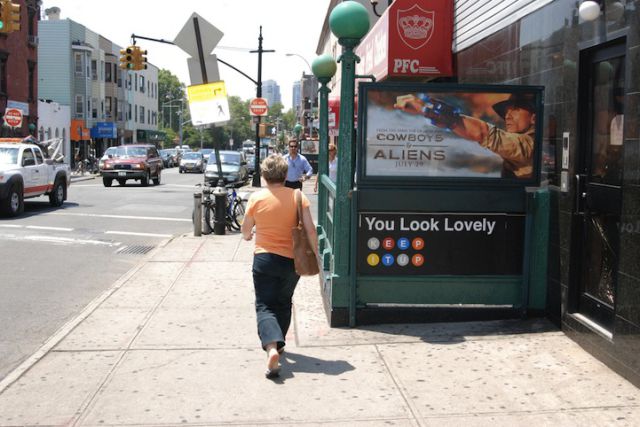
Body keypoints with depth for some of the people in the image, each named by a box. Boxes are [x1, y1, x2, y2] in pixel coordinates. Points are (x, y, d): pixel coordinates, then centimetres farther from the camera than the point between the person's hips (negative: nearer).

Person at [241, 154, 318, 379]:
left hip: (264, 259, -2)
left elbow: (246, 230, 5)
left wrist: (248, 236, 28)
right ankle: (278, 343, 34)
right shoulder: (297, 196, -6)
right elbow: (310, 229, -11)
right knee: (283, 303, 23)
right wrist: (315, 254, -1)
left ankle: (271, 347, -23)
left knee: (265, 306, -1)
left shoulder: (257, 198, -6)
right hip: (292, 260, 2)